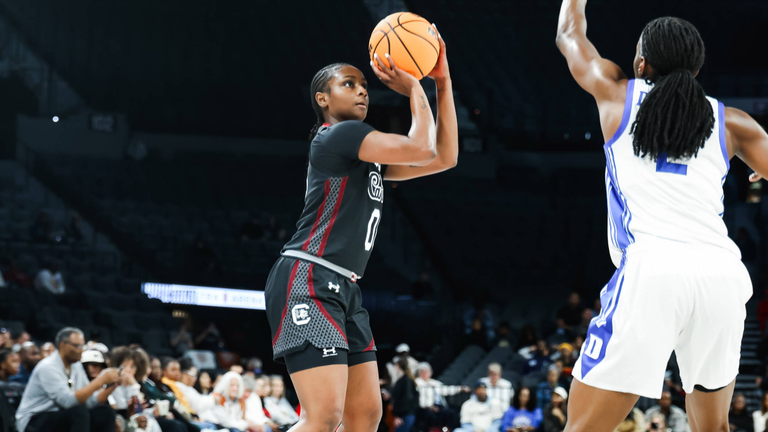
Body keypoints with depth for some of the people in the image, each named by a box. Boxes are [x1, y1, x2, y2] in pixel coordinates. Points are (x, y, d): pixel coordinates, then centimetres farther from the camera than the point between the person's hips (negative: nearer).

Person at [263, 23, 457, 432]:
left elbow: (444, 157, 20)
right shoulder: (338, 135, -6)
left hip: (343, 291, 11)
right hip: (308, 283, -11)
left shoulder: (370, 155, 23)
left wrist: (443, 82, 16)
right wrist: (415, 90, -2)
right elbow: (420, 150, -15)